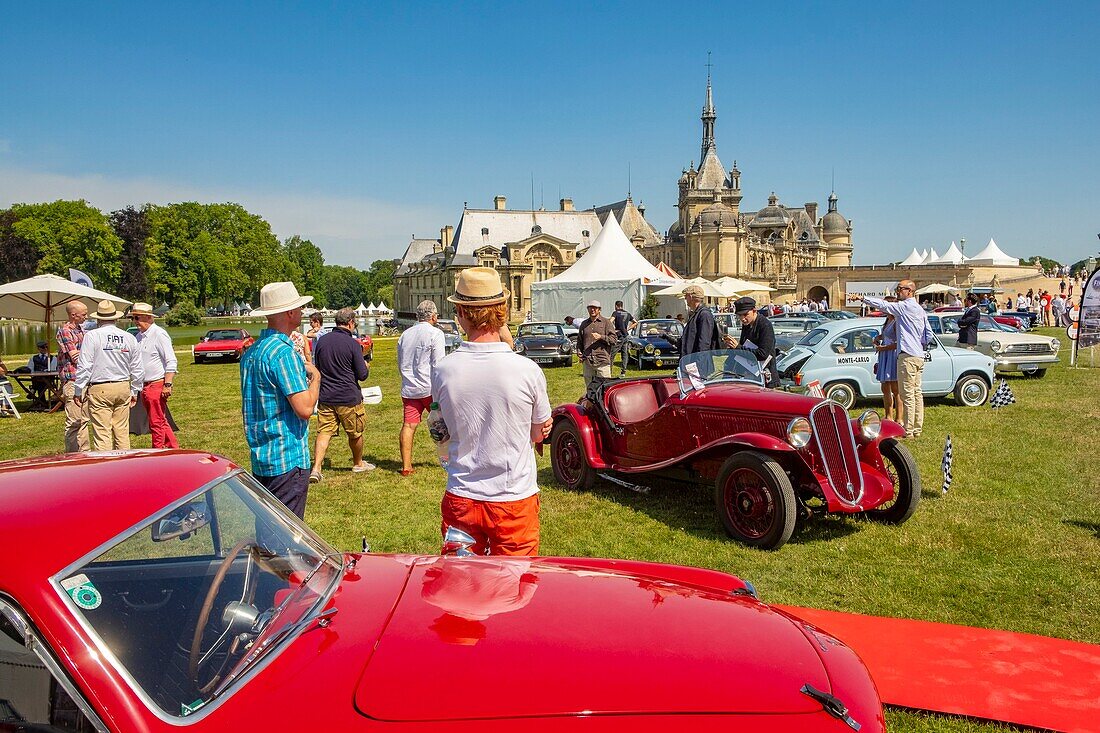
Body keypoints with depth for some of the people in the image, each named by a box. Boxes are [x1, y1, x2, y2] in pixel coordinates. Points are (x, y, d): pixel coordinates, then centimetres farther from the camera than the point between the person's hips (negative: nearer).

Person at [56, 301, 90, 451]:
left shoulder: (81, 329, 16)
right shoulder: (64, 330, -9)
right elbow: (75, 357, -15)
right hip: (72, 381, -9)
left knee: (84, 420, 13)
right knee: (73, 422, -6)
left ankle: (84, 452, 21)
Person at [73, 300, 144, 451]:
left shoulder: (92, 336, -5)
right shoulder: (129, 337, 7)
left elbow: (84, 366, -8)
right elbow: (138, 369, 11)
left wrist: (78, 391, 1)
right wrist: (134, 392, 21)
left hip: (100, 390, -4)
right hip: (123, 388, 4)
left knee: (102, 434, -2)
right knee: (122, 432, 10)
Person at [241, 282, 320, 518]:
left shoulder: (251, 351, 11)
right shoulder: (283, 351, -18)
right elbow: (304, 408, -22)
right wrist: (315, 376, -6)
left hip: (260, 458, 9)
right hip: (288, 460, -9)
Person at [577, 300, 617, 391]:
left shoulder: (606, 323, 6)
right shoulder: (584, 324, 19)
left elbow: (614, 339, -1)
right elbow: (579, 341, 28)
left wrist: (601, 337, -13)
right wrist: (579, 353, 12)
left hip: (602, 361, -4)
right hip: (587, 361, 4)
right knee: (588, 386, 7)